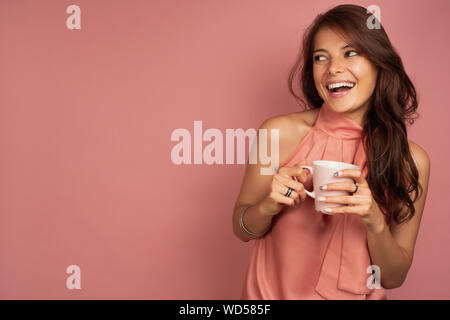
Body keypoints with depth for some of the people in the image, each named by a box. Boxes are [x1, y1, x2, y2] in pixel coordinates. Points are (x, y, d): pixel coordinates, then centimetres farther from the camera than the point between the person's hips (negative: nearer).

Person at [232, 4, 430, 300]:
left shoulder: (412, 161, -10)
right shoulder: (279, 133, -13)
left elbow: (393, 278, -5)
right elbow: (242, 229, -2)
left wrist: (374, 221, -22)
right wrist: (268, 207, -22)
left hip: (355, 295, 0)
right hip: (273, 292, 1)